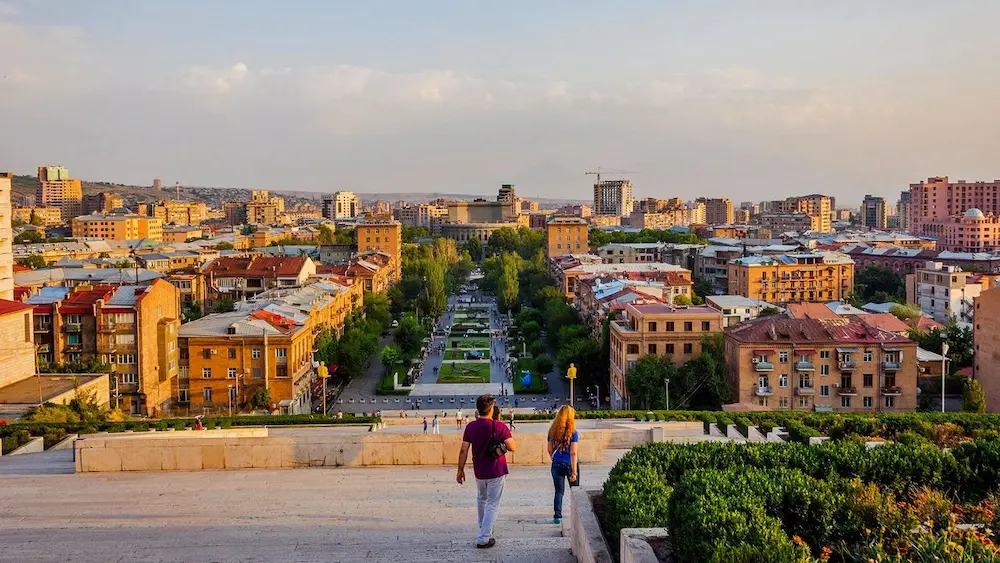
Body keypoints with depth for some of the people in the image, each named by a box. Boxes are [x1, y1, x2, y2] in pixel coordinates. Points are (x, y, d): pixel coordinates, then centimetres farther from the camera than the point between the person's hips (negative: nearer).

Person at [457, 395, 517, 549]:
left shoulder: (470, 427, -6)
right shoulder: (500, 427, -17)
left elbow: (464, 450, -4)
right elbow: (513, 448, -15)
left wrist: (460, 470, 6)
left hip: (479, 472, 4)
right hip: (496, 472, -4)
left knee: (481, 499, 27)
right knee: (492, 505, 4)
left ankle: (484, 529, 40)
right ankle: (483, 539, 0)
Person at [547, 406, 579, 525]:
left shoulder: (552, 431, -3)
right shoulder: (573, 433, -15)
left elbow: (550, 450, 5)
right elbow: (573, 453, -17)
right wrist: (574, 472, -17)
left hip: (557, 465, 3)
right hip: (570, 464, -3)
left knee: (559, 491, 12)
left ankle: (557, 516, 8)